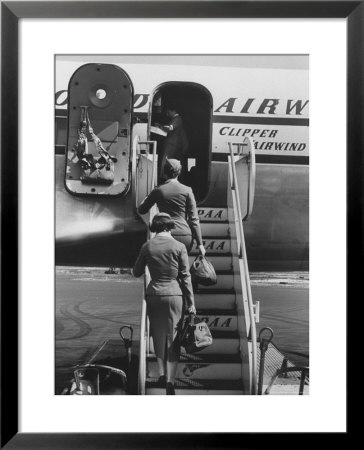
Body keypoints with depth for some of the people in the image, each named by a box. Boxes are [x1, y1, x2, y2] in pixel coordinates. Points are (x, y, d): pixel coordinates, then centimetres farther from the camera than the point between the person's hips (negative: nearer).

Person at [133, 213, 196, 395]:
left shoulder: (147, 246, -1)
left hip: (153, 294, 2)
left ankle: (161, 372, 29)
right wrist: (191, 303, 1)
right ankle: (170, 380, 3)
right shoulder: (179, 247, -7)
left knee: (158, 334, 19)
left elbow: (136, 272, 8)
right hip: (174, 294, -2)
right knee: (173, 337, 7)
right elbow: (185, 277, -5)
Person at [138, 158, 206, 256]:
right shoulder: (187, 190, -1)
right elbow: (194, 219, -2)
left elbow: (141, 210, 12)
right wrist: (200, 244, 2)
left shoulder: (158, 190, 1)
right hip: (185, 236, 1)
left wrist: (146, 199, 32)